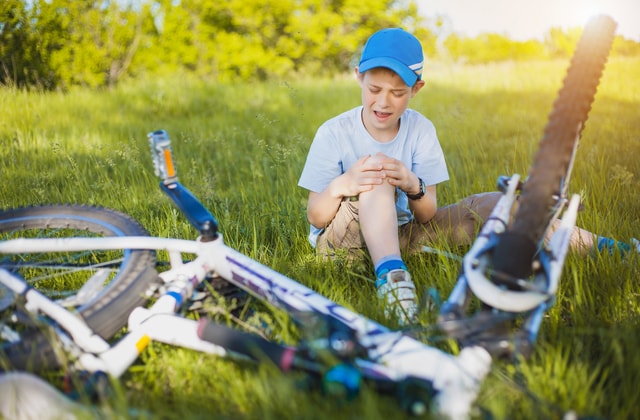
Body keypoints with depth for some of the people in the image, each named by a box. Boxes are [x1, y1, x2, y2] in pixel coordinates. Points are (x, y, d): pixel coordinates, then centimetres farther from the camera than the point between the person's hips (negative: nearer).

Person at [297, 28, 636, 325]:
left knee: (491, 205, -12)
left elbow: (427, 216, -7)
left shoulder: (420, 129, -5)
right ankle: (391, 275, -50)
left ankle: (597, 246, -3)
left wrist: (414, 188, -30)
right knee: (377, 167, -32)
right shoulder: (333, 133, -13)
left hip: (399, 235, 4)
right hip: (340, 239, -3)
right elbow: (314, 218, -12)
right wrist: (339, 187, -34)